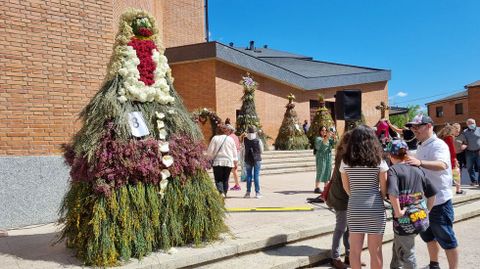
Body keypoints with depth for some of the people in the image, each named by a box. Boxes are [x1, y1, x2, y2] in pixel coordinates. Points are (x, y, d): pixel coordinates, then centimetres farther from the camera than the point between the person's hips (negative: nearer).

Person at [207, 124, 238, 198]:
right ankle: (225, 193, 13)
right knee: (225, 179, 12)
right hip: (228, 162, 2)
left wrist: (212, 157, 16)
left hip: (217, 161, -2)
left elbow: (210, 151, -2)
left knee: (218, 179, 0)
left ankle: (221, 192, -20)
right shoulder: (230, 139, 4)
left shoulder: (215, 138, -3)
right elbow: (234, 151, 11)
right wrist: (235, 161, 22)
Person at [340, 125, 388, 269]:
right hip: (375, 207, -1)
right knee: (375, 251, 10)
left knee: (355, 250, 11)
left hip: (354, 207, 2)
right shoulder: (379, 161, -6)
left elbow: (346, 187, 8)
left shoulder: (345, 161, 0)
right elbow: (384, 189, -2)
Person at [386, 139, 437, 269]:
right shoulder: (418, 170, 6)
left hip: (405, 221, -6)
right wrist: (426, 211, 18)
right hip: (421, 219, 7)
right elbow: (432, 193, 9)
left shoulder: (393, 170, -13)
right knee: (398, 247, 27)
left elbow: (392, 193, -30)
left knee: (407, 254, 12)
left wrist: (398, 212, -20)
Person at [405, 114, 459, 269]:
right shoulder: (421, 146, 12)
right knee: (427, 235, 22)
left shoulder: (438, 145, -17)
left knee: (446, 239, 1)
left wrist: (419, 162, -51)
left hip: (438, 201, -9)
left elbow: (442, 164, -37)